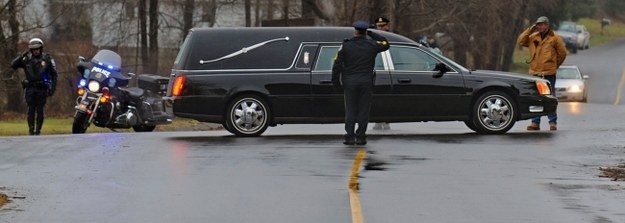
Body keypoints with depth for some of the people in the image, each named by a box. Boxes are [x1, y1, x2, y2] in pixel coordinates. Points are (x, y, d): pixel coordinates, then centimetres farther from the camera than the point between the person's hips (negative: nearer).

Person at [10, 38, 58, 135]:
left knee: (40, 110, -2)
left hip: (42, 88, -1)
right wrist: (22, 56, -11)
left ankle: (38, 130, 5)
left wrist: (53, 88, 0)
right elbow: (13, 65, -1)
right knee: (31, 109, -4)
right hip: (30, 88, 1)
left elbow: (54, 74, 7)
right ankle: (31, 130, 1)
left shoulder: (47, 59, 3)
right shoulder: (26, 59, 5)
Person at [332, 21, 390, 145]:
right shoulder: (371, 45, -1)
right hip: (366, 82, 0)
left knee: (350, 110, 5)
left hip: (350, 82, 0)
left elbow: (337, 65, -2)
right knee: (363, 110, 4)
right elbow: (385, 44, 19)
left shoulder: (346, 46, -1)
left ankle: (350, 136, 0)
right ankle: (360, 137, 1)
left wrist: (335, 82, 7)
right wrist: (371, 34, 21)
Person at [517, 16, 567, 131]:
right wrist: (530, 30, -3)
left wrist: (555, 65, 11)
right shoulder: (533, 37, 11)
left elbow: (562, 53, 5)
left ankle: (553, 122, 3)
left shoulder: (554, 38, 0)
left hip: (549, 74, -4)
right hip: (535, 73, 4)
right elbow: (521, 41, 1)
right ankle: (535, 122, 10)